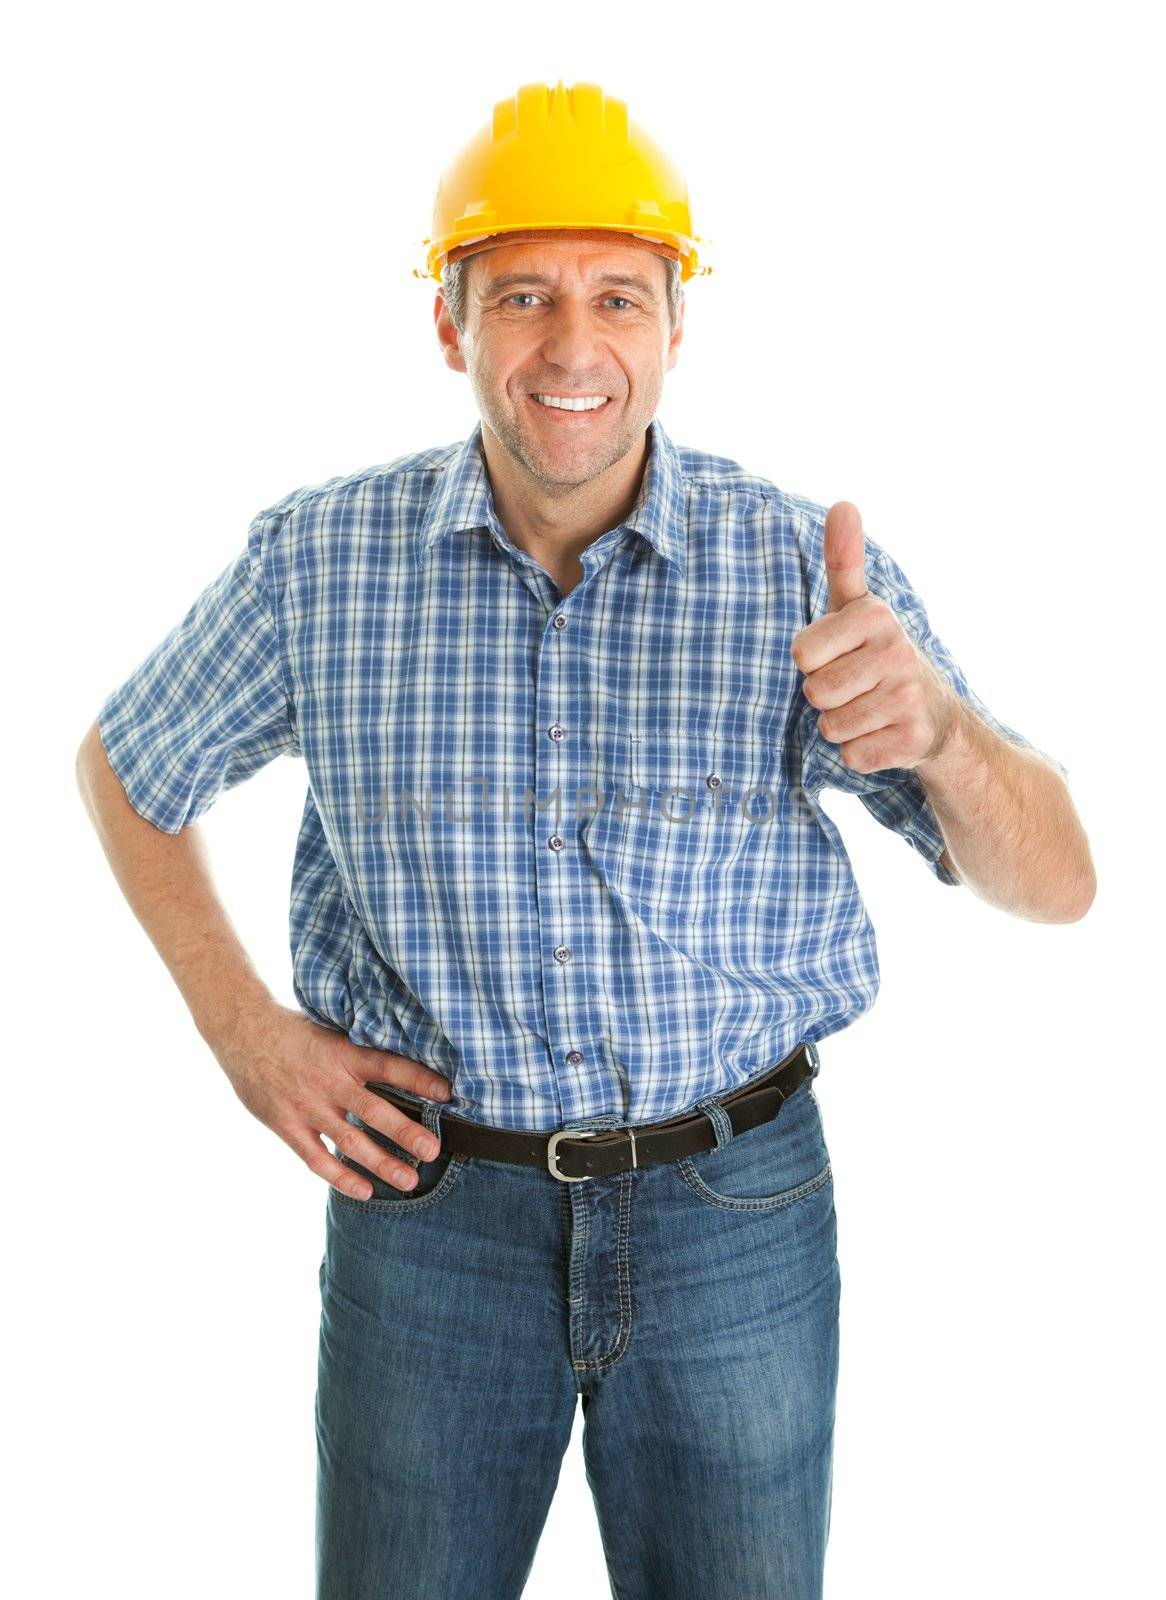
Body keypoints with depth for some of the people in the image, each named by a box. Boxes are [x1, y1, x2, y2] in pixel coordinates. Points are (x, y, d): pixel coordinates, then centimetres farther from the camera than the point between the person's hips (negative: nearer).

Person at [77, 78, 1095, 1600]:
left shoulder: (802, 563, -11)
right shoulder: (322, 557, -8)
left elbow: (1054, 885, -13)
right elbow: (125, 769, 9)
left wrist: (933, 722, -35)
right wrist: (243, 1028, -3)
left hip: (736, 1204, 0)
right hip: (430, 1195, 1)